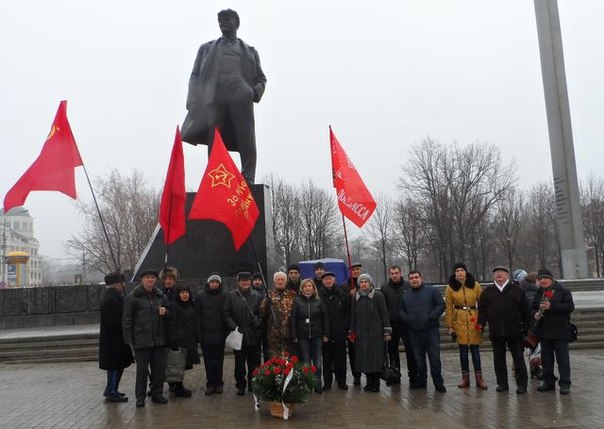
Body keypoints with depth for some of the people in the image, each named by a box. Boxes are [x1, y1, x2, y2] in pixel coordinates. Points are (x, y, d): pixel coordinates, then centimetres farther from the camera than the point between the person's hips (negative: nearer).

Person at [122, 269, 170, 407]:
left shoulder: (161, 296, 11)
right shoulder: (133, 297, -3)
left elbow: (170, 312, 22)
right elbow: (127, 319, -3)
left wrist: (165, 312, -3)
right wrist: (129, 339, -8)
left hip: (159, 339, 4)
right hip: (141, 340, -4)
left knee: (159, 367, 8)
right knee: (142, 369, 1)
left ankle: (157, 393, 22)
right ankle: (140, 396, 13)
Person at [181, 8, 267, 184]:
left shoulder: (250, 51, 25)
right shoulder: (206, 48, 26)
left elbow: (261, 77, 20)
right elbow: (195, 76, 17)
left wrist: (256, 91, -4)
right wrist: (195, 103, 1)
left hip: (241, 97, 0)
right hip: (214, 97, 1)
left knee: (246, 139, -12)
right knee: (214, 141, -8)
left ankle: (248, 178, -13)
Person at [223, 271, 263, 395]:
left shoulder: (256, 295, 4)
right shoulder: (231, 296, 1)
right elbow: (227, 315, -1)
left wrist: (259, 321, -10)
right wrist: (234, 327, -11)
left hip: (254, 335, 1)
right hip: (239, 334, -1)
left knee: (254, 362, 8)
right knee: (239, 363, 8)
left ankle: (253, 384, 22)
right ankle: (241, 385, 20)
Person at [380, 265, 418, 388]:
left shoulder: (408, 287, 1)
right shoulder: (385, 288, 5)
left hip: (406, 324, -2)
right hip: (391, 324, 2)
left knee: (410, 350, -2)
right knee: (392, 350, 10)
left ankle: (413, 376, 7)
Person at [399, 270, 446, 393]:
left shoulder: (432, 291, 2)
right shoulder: (405, 296, 14)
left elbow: (441, 305, -3)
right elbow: (401, 310, 20)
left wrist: (431, 317, -13)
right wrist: (407, 319, 0)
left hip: (431, 330, -4)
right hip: (414, 332, 4)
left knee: (435, 357, -4)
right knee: (418, 358, 10)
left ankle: (438, 383, 5)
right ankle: (421, 381, 21)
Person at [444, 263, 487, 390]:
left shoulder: (475, 285, 1)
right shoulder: (450, 288, 0)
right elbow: (448, 308, 1)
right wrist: (449, 326, -1)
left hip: (474, 320, 0)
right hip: (459, 321, 0)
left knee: (475, 349, 2)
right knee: (463, 350, 5)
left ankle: (479, 378, 11)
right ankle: (465, 378, 15)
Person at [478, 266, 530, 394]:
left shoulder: (517, 290, 5)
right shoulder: (487, 292, 11)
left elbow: (525, 311, 4)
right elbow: (482, 310, 8)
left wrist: (525, 327, -1)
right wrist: (481, 324, -5)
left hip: (514, 331, -2)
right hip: (495, 332, 2)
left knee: (518, 358, 2)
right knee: (499, 358, 8)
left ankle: (521, 384, 11)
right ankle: (502, 383, 18)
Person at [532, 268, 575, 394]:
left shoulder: (563, 291, -4)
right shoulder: (539, 293, 13)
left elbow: (570, 307, -13)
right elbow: (533, 307, 19)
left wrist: (551, 306, -21)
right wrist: (535, 314, -4)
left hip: (560, 331, -5)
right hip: (544, 331, 5)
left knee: (562, 358, -1)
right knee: (546, 358, 11)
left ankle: (565, 384, 7)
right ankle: (549, 382, 20)